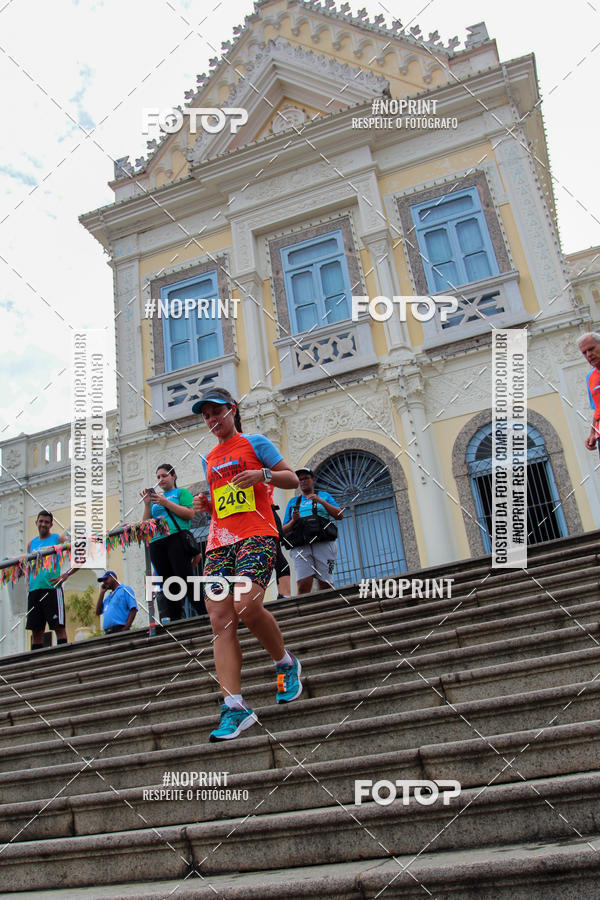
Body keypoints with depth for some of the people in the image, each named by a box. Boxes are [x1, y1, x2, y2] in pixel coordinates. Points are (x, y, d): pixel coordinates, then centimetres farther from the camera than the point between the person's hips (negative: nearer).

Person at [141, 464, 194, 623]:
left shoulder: (181, 492, 13)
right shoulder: (156, 498, 27)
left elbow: (190, 514, -3)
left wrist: (166, 503, -7)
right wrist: (147, 504, 6)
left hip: (176, 538, -5)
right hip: (157, 543, 5)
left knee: (185, 578, -14)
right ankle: (173, 618, -1)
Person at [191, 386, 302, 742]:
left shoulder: (255, 442, 8)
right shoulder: (210, 459, 25)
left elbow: (292, 478, 5)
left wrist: (263, 474, -13)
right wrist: (205, 504, 11)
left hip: (257, 535, -6)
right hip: (219, 542, 6)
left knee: (247, 605, -26)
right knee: (220, 622, -9)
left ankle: (285, 663, 2)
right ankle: (235, 706, -11)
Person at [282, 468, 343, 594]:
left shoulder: (324, 495, 23)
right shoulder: (293, 502, 27)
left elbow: (340, 515, 9)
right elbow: (284, 530, 22)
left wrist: (321, 501, -2)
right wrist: (293, 521, 0)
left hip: (323, 542, -1)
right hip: (300, 545, 1)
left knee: (325, 584, -13)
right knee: (304, 584, -19)